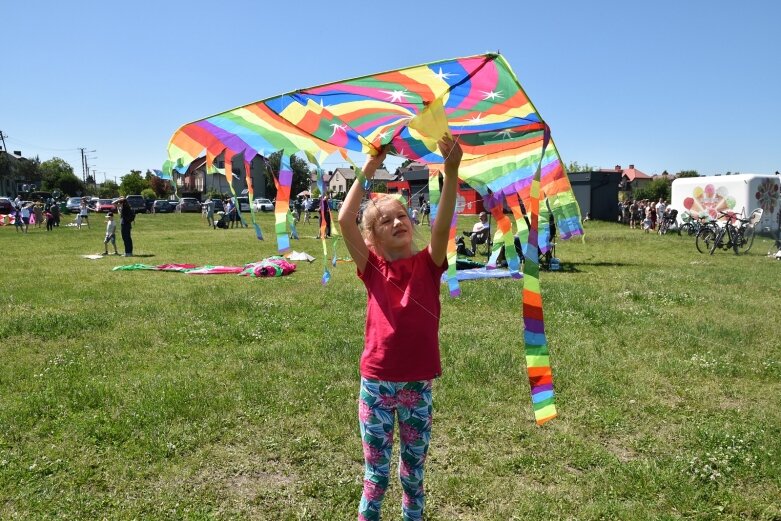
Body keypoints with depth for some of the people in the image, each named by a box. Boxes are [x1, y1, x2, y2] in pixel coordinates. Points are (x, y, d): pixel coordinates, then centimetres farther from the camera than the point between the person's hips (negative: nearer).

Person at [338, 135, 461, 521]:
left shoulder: (428, 265, -1)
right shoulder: (372, 268, -2)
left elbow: (442, 226, -19)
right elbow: (345, 220, -14)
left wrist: (450, 172, -30)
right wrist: (368, 169, -14)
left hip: (417, 384, 1)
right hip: (376, 383, -1)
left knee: (414, 470, 19)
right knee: (375, 472, 14)